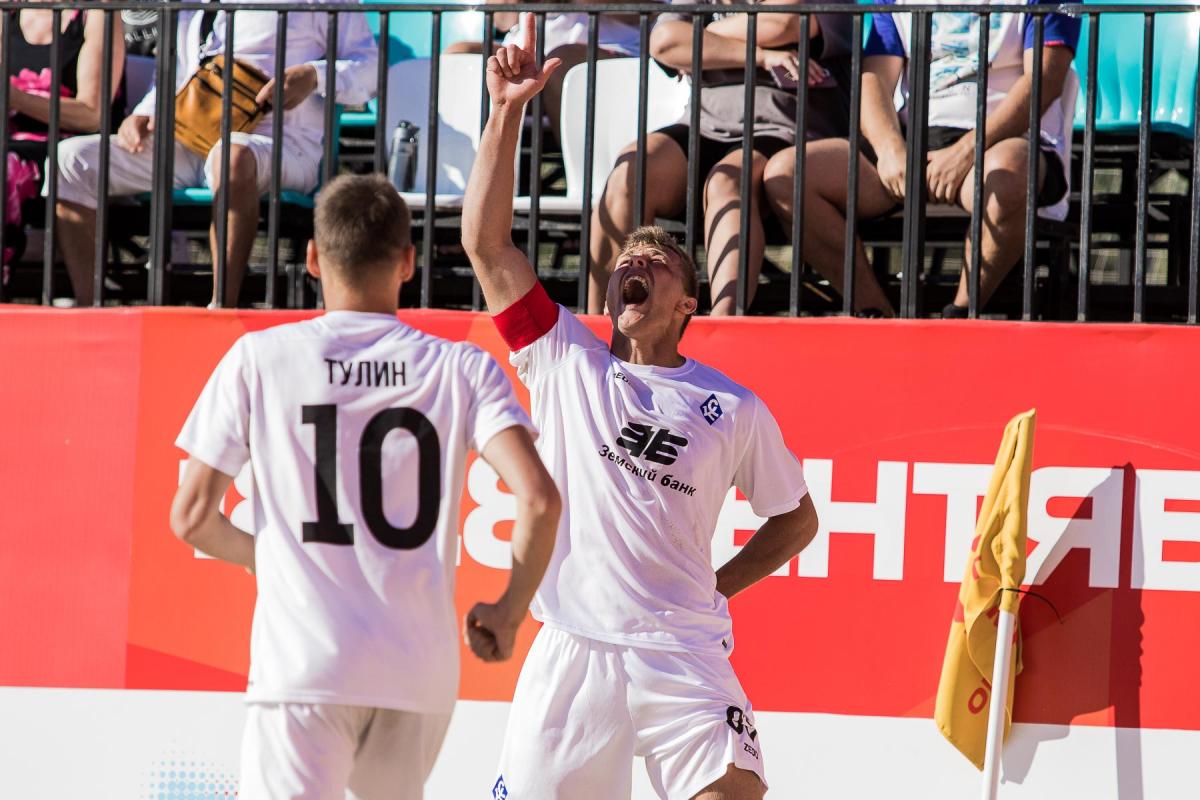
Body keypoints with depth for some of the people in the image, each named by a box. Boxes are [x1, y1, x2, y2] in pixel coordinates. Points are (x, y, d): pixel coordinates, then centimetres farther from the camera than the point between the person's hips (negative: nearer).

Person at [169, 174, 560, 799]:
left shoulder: (258, 359, 2)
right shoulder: (461, 369, 4)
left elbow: (191, 518, 2)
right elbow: (538, 499, -9)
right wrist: (509, 611, 7)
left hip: (303, 661, -3)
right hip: (421, 667, 3)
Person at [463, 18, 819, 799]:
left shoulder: (733, 409, 8)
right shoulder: (566, 360, 9)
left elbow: (797, 517, 20)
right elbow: (487, 242, 2)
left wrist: (721, 585, 7)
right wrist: (509, 111, -4)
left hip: (682, 655, -1)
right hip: (570, 653, 1)